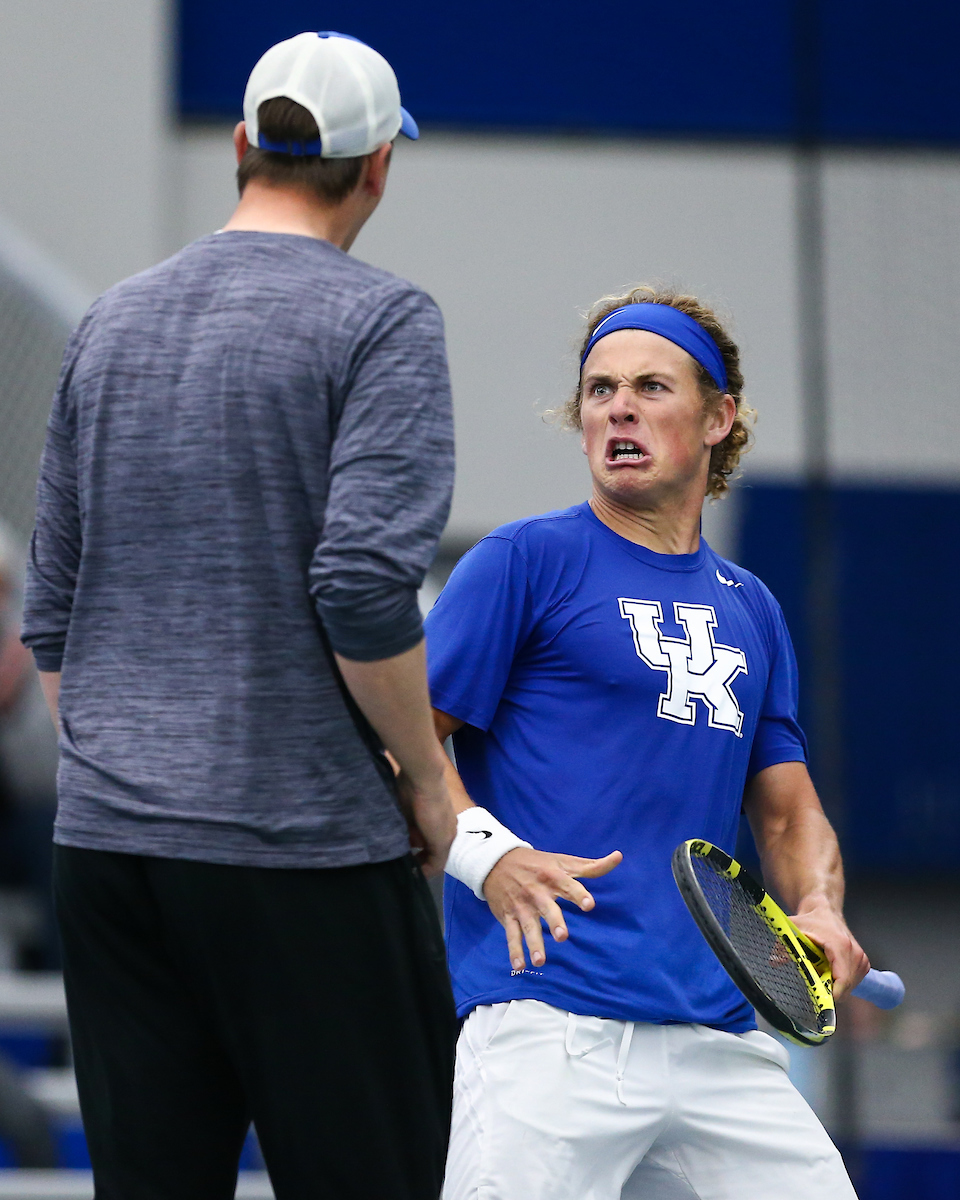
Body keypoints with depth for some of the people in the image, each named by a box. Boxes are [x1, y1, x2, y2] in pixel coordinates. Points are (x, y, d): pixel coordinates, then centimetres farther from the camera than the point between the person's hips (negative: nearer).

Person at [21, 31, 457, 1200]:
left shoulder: (110, 324, 13)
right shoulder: (380, 320, -6)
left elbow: (50, 611, 15)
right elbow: (365, 587, -16)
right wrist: (424, 779, -4)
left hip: (104, 841, 6)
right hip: (301, 842, -6)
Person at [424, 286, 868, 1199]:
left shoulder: (751, 610, 22)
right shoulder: (525, 560, 4)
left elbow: (787, 811, 25)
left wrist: (819, 913, 4)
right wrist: (488, 853, -20)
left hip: (719, 1040, 6)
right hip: (548, 1021, -6)